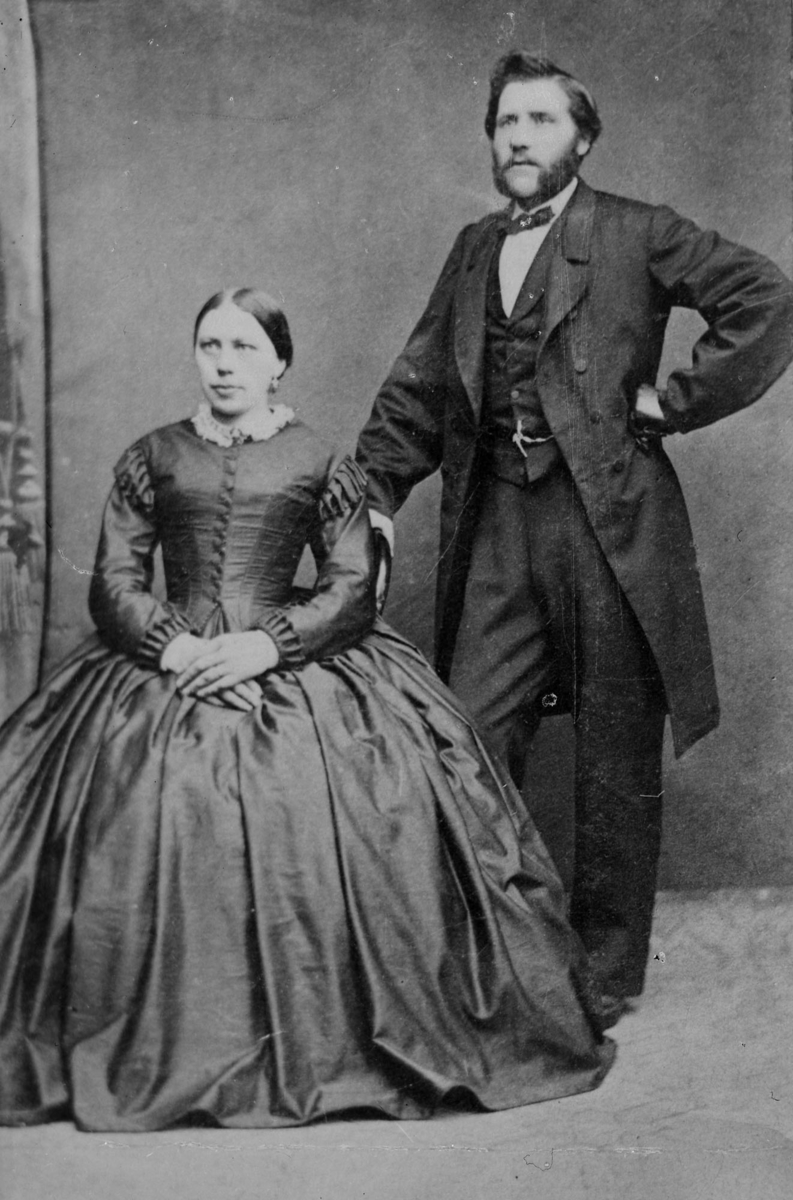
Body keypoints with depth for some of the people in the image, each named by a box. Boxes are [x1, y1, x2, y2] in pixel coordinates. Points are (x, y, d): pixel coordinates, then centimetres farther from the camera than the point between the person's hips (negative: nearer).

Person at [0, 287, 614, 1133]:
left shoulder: (320, 465, 10)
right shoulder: (151, 459, 13)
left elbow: (353, 588, 2)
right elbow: (112, 584, 7)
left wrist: (269, 643, -13)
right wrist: (174, 646, -12)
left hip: (297, 671, -1)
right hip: (168, 672, 1)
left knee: (307, 844, -19)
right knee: (141, 837, -16)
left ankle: (326, 1043, -4)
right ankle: (150, 1048, -1)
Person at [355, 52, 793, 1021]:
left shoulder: (637, 235, -1)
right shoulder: (473, 249, 16)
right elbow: (418, 385, 16)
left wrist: (676, 399, -9)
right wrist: (374, 496, 7)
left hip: (608, 519, -5)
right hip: (497, 523, 5)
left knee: (615, 761, 6)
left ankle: (606, 969, 22)